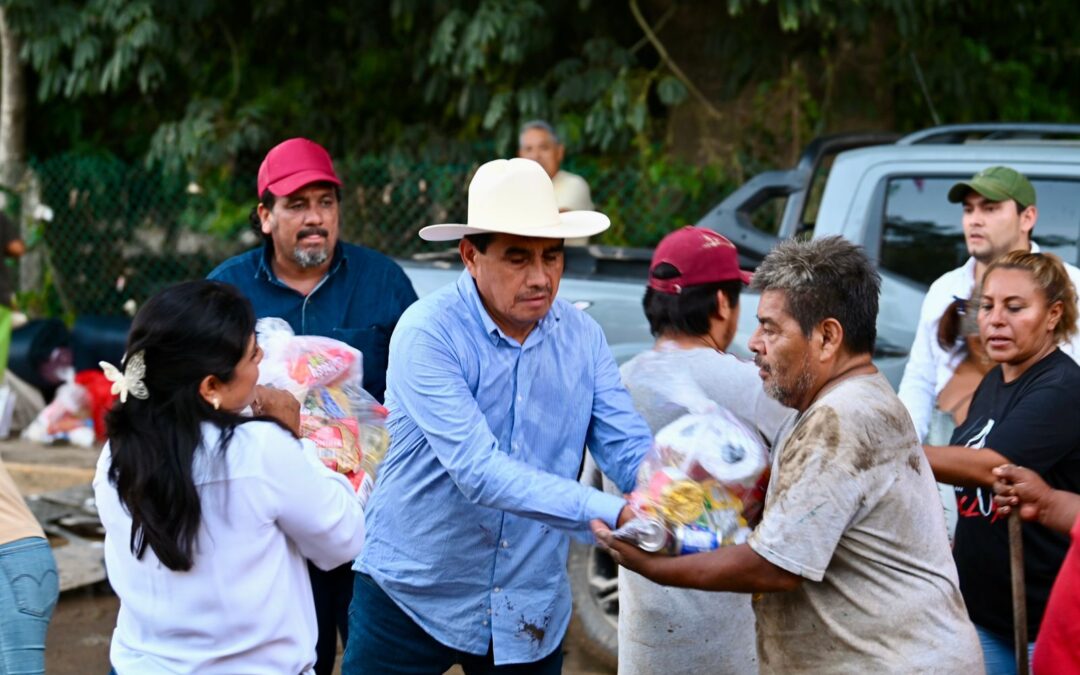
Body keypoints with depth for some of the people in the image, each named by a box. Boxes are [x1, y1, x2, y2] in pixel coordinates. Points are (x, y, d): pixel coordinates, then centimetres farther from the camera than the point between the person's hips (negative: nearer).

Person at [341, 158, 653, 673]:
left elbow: (630, 451, -7)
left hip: (530, 614, 4)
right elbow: (478, 471, -28)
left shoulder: (582, 337, -1)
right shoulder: (428, 332, -18)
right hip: (412, 596, -4)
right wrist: (612, 515, -36)